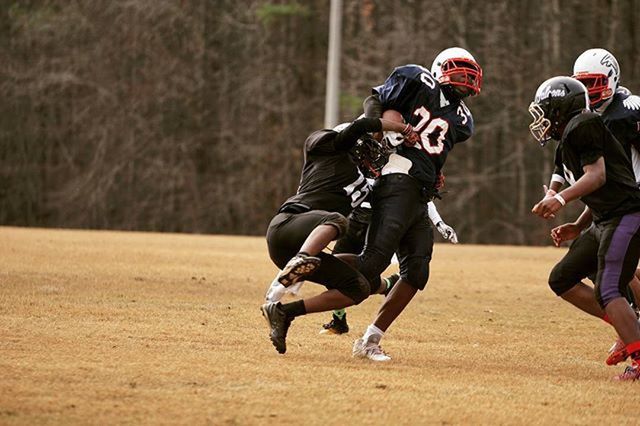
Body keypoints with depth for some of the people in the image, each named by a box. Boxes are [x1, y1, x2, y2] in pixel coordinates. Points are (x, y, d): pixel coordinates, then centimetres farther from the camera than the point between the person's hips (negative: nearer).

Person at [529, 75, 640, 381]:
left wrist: (561, 199, -31)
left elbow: (598, 176, -20)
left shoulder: (581, 127, -9)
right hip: (605, 221, 11)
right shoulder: (567, 142, 21)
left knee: (607, 291, -16)